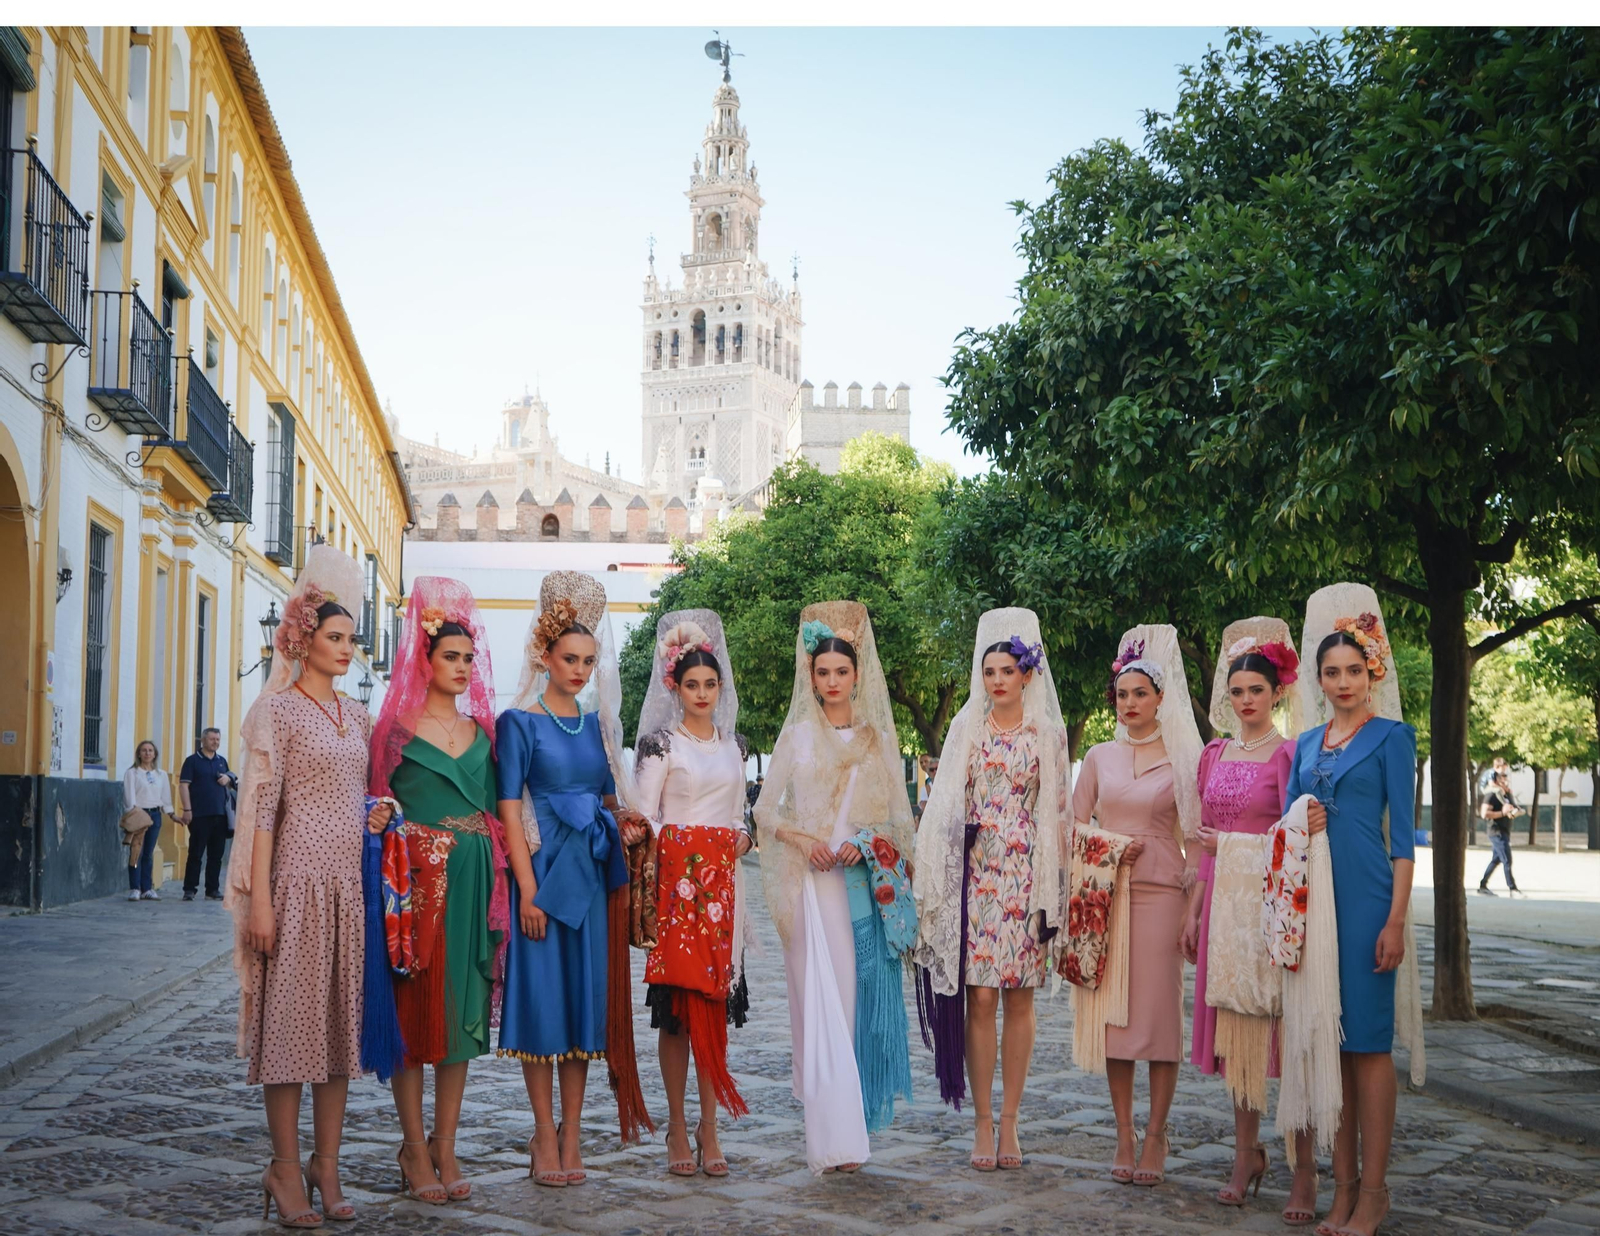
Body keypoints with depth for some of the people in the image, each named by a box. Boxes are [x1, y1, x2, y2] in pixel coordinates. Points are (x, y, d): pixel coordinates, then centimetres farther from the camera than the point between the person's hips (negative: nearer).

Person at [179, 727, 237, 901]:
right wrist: (187, 810, -15)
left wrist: (229, 779, 1)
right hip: (200, 815, -5)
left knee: (216, 855, 6)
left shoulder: (222, 761, 17)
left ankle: (213, 890, 11)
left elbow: (233, 784, 27)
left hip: (220, 815, 5)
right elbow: (183, 785, -6)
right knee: (196, 854, -3)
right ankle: (190, 889, 2)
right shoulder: (193, 761, 0)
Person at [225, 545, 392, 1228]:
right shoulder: (277, 709, -5)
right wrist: (260, 901, -14)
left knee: (341, 1015, 6)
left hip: (350, 879, 6)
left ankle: (327, 1164, 13)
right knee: (291, 1014, -3)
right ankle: (286, 1166, 4)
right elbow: (262, 807, -9)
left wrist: (374, 813, 5)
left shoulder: (356, 715, 14)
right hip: (299, 877, -6)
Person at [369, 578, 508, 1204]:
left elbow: (495, 809, 15)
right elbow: (376, 804, -3)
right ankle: (414, 1148, 6)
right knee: (415, 1006, -2)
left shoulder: (482, 729, 13)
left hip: (475, 878, 5)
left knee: (464, 1008, 5)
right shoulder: (397, 726, 0)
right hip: (418, 876, -4)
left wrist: (500, 881, 6)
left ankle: (445, 1146, 13)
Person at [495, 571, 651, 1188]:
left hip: (592, 872, 5)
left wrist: (621, 820, -3)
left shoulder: (598, 723, 12)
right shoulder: (519, 722, -4)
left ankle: (570, 1137, 11)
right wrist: (528, 889, -15)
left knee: (585, 998, 5)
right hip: (543, 868, -5)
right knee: (541, 998, -1)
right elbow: (509, 809, -8)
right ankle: (546, 1137, 6)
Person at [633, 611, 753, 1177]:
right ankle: (678, 1128, 2)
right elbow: (644, 817, -2)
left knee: (715, 1001, 1)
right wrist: (675, 846, -15)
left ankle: (709, 1129, 4)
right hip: (676, 878, -4)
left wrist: (744, 837, 4)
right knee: (679, 1002, -4)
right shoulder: (662, 742, 0)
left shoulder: (732, 743, 16)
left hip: (722, 880, 4)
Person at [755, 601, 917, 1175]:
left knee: (861, 999, 0)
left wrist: (869, 844, -8)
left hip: (868, 883, 2)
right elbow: (765, 809, 7)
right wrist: (802, 840, -10)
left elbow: (901, 816, 11)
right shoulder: (798, 735, 7)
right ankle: (834, 1139, -12)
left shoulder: (879, 738, 12)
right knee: (823, 1004, -9)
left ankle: (851, 1122, 13)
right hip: (813, 883, -2)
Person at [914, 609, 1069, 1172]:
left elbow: (1057, 813, 7)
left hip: (1027, 875, 0)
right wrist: (938, 881, 3)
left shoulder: (1048, 734, 6)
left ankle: (1009, 1120, 10)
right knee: (979, 995, -5)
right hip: (976, 872, 0)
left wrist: (1055, 886, 1)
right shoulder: (967, 728, 8)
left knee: (1019, 998, 2)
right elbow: (947, 801, 9)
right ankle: (982, 1121, 2)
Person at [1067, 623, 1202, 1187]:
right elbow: (1074, 825, 13)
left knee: (1160, 1014, -4)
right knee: (1114, 1013, 2)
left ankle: (1156, 1135, 3)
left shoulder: (1183, 759, 3)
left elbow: (1195, 839, 1)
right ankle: (1124, 1133, 9)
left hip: (1160, 894, -2)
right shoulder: (1099, 756, 11)